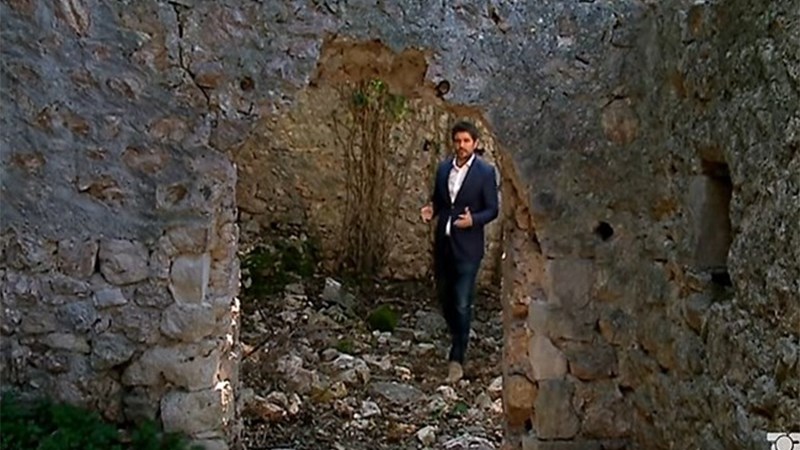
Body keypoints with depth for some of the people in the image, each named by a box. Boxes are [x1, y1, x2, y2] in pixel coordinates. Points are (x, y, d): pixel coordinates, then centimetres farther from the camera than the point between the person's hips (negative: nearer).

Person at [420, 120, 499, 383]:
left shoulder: (485, 172, -8)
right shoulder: (443, 168, 7)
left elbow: (492, 210, -5)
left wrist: (473, 220, -23)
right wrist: (430, 210, -5)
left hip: (467, 247, -5)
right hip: (442, 244, 5)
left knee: (462, 304, -6)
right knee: (444, 297, 15)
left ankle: (457, 359, 1)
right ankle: (458, 339, 39)